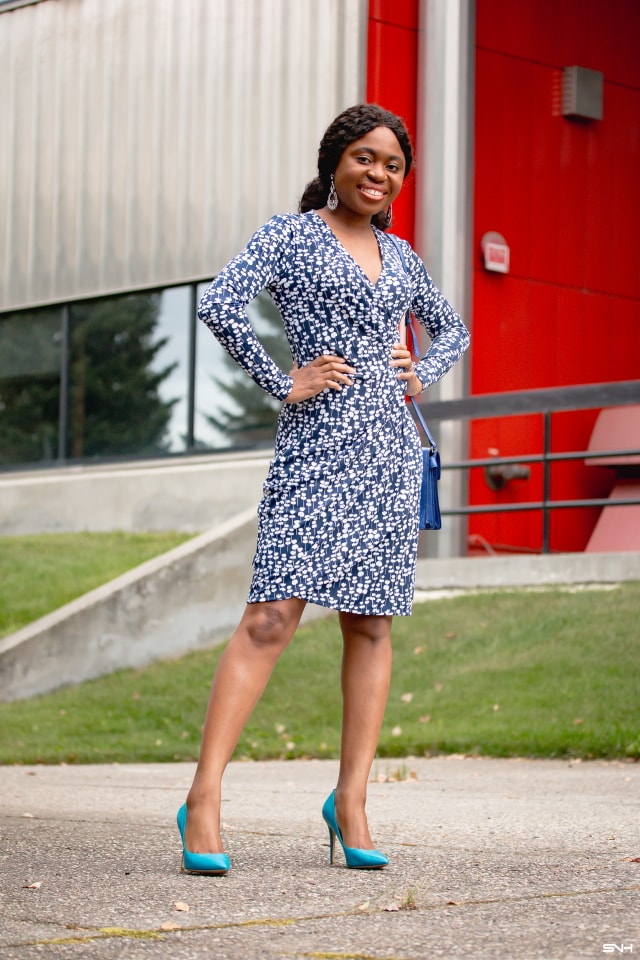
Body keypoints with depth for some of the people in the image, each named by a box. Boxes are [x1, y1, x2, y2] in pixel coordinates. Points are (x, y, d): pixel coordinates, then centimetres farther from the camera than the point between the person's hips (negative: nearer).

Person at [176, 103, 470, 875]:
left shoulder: (398, 255, 17)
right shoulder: (290, 234, 1)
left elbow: (452, 330, 31)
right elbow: (219, 305, -13)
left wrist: (420, 374, 12)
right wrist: (280, 384, -12)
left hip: (391, 447, 6)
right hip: (316, 446, -6)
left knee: (371, 623, 4)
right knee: (274, 613, -14)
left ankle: (350, 801, 10)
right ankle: (204, 799, -14)